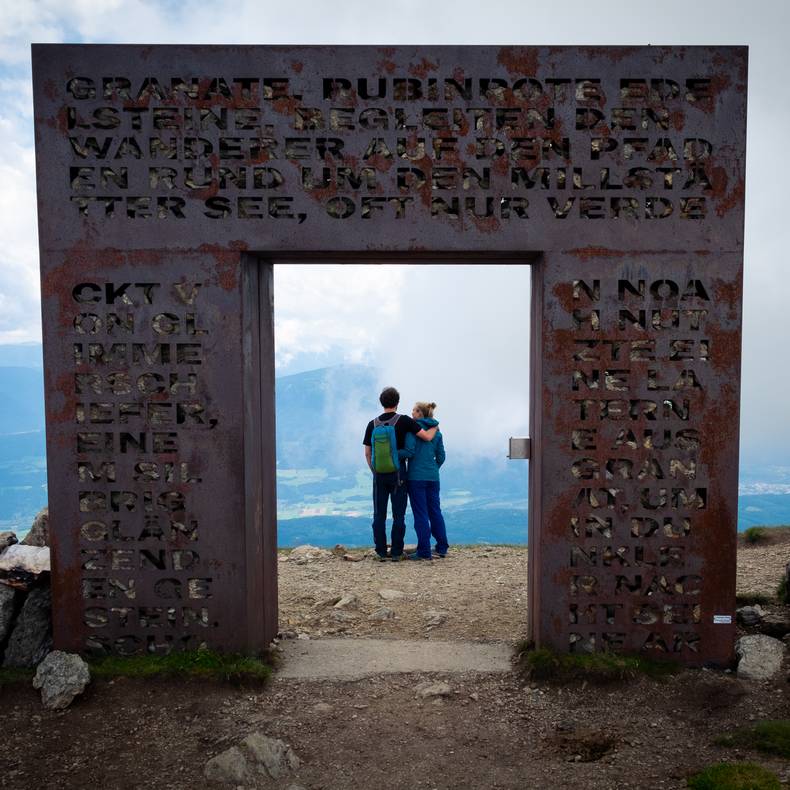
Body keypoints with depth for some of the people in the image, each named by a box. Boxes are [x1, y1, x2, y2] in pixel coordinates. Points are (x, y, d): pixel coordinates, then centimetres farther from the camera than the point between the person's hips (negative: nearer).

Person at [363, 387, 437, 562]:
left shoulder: (373, 424, 3)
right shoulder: (404, 420, -7)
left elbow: (368, 453, 5)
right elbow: (427, 437, -10)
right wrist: (435, 427, 11)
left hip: (379, 474, 2)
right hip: (398, 473, -2)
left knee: (379, 515, 8)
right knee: (398, 515, 4)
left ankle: (381, 552, 10)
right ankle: (396, 553, 5)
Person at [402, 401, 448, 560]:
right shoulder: (437, 431, 11)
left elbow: (409, 451, -17)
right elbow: (441, 456, 13)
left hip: (416, 477, -6)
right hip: (433, 477, 6)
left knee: (420, 514, -2)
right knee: (435, 511, 14)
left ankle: (424, 552, 2)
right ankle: (442, 548, 19)